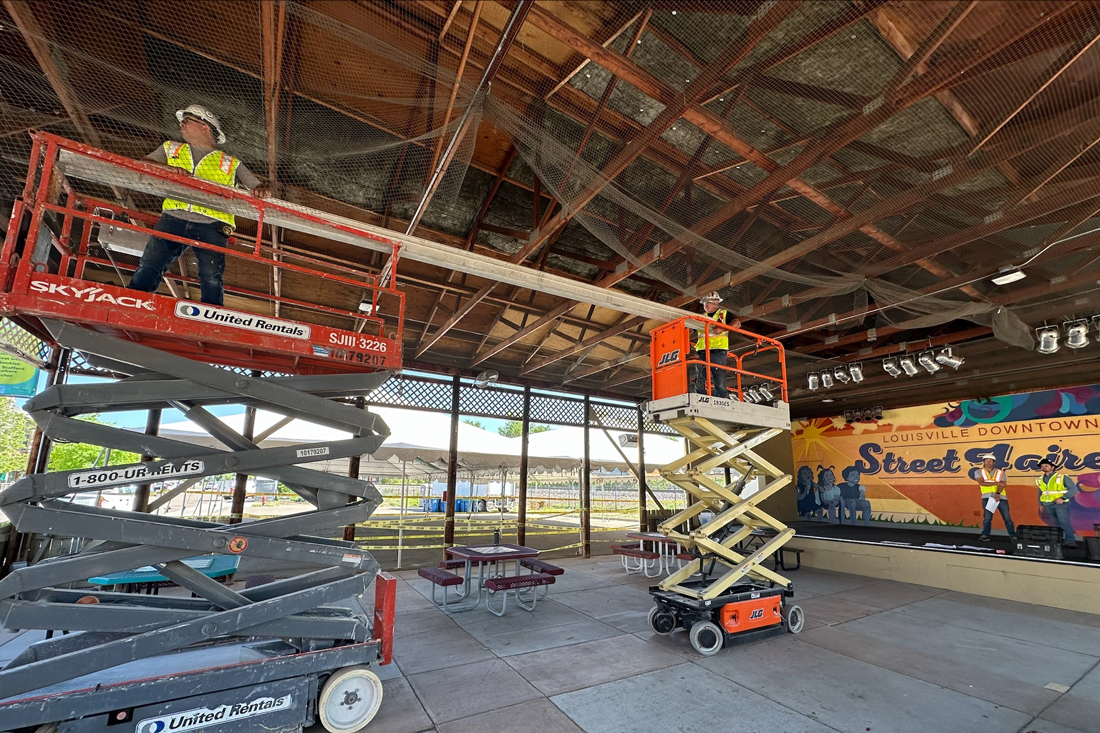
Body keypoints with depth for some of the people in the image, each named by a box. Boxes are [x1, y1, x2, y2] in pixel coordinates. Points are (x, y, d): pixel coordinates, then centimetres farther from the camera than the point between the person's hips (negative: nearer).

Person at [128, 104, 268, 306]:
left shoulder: (231, 163, 24)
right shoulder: (171, 149, 30)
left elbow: (258, 188, 18)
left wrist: (260, 191, -7)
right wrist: (166, 168, -5)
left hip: (211, 223, -2)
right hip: (174, 217, 3)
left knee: (211, 278, -20)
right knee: (149, 265, -12)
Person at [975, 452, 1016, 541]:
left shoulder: (1000, 473, 8)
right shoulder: (979, 472, 7)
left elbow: (1002, 485, -5)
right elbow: (982, 483, -8)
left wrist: (998, 494, -21)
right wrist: (997, 483, -10)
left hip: (1001, 497, 1)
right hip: (987, 497, -1)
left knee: (1007, 517, 1)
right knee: (987, 517, -4)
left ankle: (1013, 536, 12)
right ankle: (985, 535, -1)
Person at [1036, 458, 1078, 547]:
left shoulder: (1062, 477, -7)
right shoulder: (1040, 480, 9)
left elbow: (1073, 489, -10)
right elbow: (1040, 492, 19)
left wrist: (1063, 498, -20)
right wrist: (1040, 504, 14)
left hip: (1060, 504, -5)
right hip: (1047, 505, 5)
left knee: (1064, 522, -13)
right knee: (1056, 523, 10)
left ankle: (1070, 540, -10)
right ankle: (1059, 539, 17)